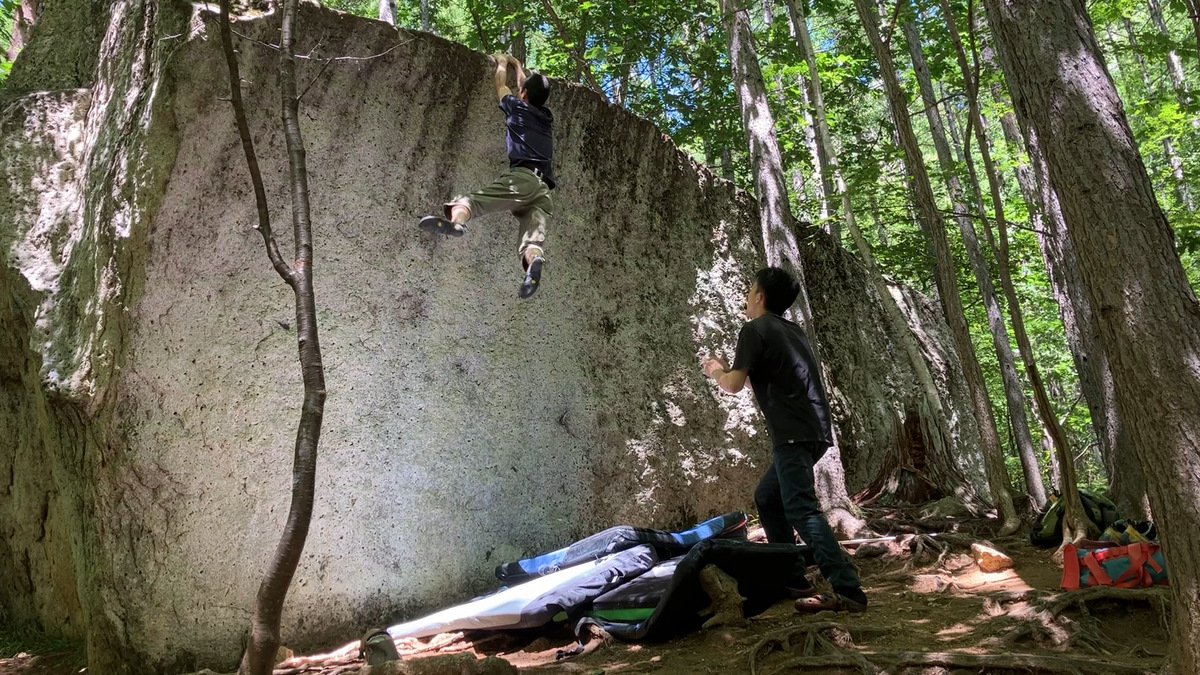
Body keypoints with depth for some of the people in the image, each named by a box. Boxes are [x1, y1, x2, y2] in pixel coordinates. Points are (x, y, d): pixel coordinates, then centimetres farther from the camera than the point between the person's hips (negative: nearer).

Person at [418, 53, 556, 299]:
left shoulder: (518, 107, 18)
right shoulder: (546, 116, 33)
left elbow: (501, 84, 37)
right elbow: (531, 85, 52)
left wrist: (502, 62, 56)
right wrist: (516, 64, 66)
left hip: (522, 176, -5)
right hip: (543, 188, 5)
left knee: (475, 199, -21)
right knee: (535, 231, -18)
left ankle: (455, 221, -53)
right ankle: (534, 263, -47)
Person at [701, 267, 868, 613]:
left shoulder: (754, 330, -4)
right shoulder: (791, 330, 22)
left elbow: (734, 384, -9)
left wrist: (716, 371, 12)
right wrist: (730, 368, 33)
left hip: (794, 434, -9)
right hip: (811, 430, 9)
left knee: (802, 510, -13)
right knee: (767, 497, 18)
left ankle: (849, 591, -20)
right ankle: (792, 578, 19)